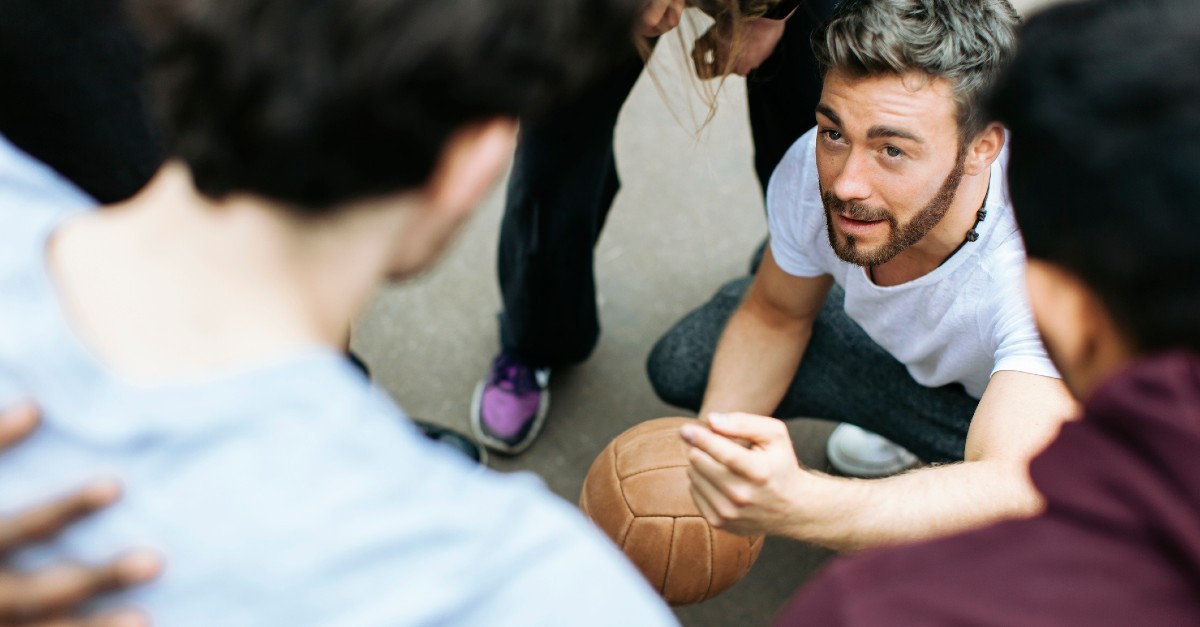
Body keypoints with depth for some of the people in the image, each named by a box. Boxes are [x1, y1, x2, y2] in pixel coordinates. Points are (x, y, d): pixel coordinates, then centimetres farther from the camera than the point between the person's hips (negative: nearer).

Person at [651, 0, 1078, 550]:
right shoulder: (815, 170, -26)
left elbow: (1013, 488, -53)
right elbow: (775, 316, -6)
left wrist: (792, 505, -69)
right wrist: (706, 461, -21)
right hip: (914, 359, 5)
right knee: (682, 363, -6)